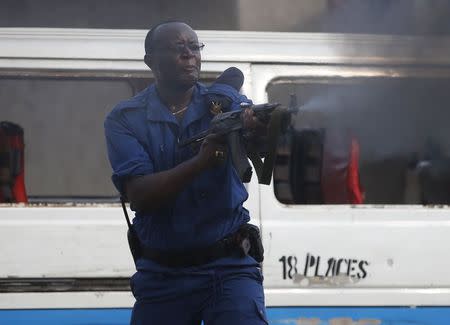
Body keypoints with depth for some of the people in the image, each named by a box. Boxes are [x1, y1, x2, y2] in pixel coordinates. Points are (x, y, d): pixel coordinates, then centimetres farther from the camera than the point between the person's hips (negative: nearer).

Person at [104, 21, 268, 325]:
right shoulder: (125, 119, 0)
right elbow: (139, 197, -14)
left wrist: (260, 126, -41)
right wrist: (200, 162, -28)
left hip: (230, 266, 0)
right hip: (163, 276, 0)